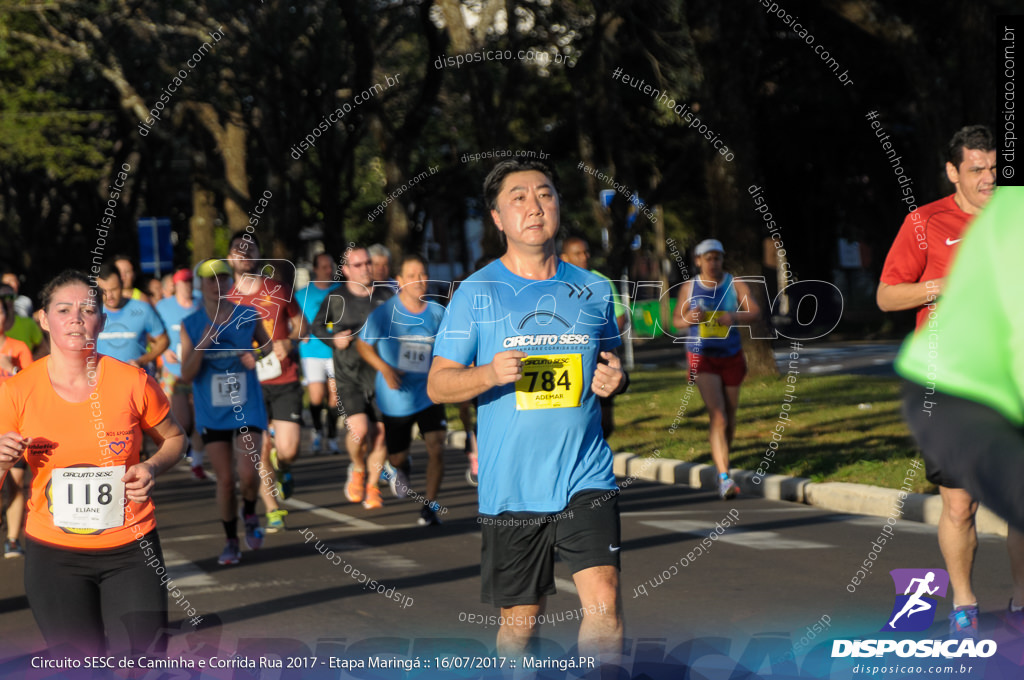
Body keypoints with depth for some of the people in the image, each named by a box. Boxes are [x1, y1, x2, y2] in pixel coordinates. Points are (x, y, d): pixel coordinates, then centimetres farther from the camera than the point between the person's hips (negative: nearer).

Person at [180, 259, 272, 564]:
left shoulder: (249, 316, -2)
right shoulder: (190, 325, -3)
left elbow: (268, 344, 16)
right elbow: (186, 375, -8)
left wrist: (257, 356, -7)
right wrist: (201, 347, -23)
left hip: (247, 409, -1)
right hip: (212, 413, 1)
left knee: (248, 473, -15)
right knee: (224, 479, 3)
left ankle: (250, 514, 18)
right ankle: (231, 541, 20)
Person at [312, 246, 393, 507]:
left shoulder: (386, 296, 4)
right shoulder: (336, 299, 0)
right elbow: (317, 326, 15)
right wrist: (333, 339, -4)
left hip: (380, 375, 2)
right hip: (349, 376, -2)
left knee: (380, 432, 1)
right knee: (358, 429, -17)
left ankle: (372, 486, 19)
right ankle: (358, 469, 14)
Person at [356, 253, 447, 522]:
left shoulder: (437, 313, -3)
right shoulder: (385, 313, -9)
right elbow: (362, 344, -1)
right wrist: (385, 368, -14)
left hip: (428, 395, 1)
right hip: (395, 399, -1)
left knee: (436, 447, -18)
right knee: (397, 457, 12)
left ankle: (430, 505, -4)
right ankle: (399, 471, 50)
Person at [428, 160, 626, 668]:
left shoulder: (593, 289, 9)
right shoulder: (476, 293, 0)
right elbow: (437, 385, 0)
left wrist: (616, 379, -2)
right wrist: (491, 373, -19)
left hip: (585, 476, 1)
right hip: (510, 488, -1)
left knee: (604, 606, -13)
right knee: (520, 622, 6)